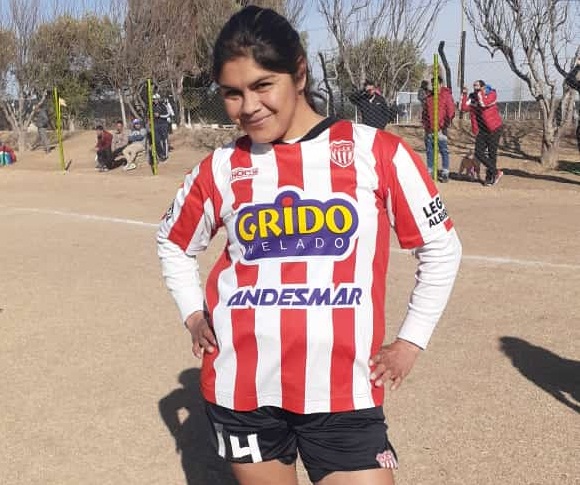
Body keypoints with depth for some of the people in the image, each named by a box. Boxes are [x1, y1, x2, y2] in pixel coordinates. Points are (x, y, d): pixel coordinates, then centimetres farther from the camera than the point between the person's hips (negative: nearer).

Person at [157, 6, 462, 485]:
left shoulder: (376, 152, -5)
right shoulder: (222, 168, 2)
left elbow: (441, 248, 5)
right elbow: (172, 242, 20)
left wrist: (410, 341, 3)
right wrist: (193, 315, 10)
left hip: (343, 391, -2)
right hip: (241, 387, 3)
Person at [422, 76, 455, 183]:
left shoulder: (446, 95, -3)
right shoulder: (429, 96, 13)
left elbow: (451, 111, -5)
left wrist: (446, 124, -9)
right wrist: (424, 123, 12)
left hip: (440, 128, -6)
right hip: (429, 129, 6)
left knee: (444, 151, -3)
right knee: (429, 151, 11)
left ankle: (445, 173, -1)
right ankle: (429, 172, 19)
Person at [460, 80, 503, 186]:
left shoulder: (492, 94, -12)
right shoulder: (473, 97, 1)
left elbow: (484, 103, -30)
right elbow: (464, 107, -12)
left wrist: (479, 91, -23)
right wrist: (464, 94, -17)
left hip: (494, 129, -5)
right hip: (481, 129, 5)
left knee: (491, 154, 1)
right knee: (479, 153, -1)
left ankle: (490, 178, 16)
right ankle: (496, 172, 13)